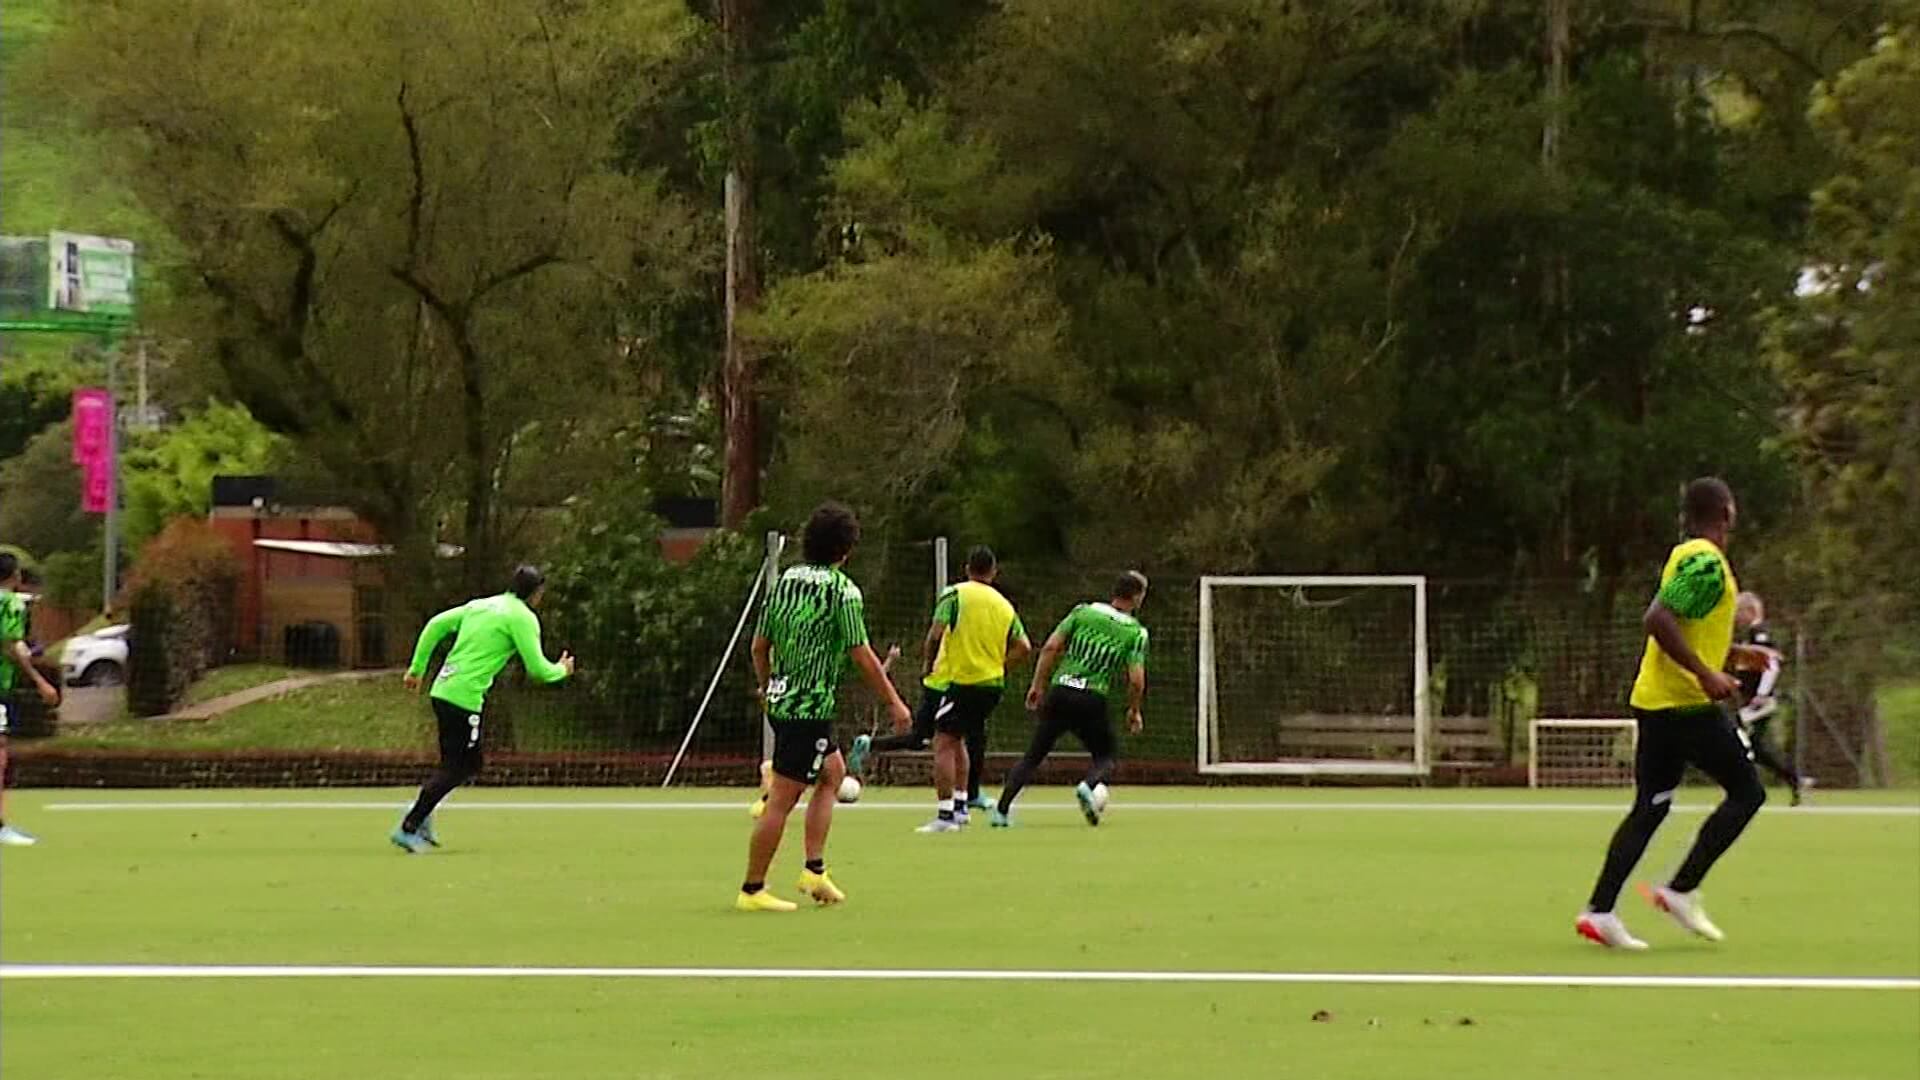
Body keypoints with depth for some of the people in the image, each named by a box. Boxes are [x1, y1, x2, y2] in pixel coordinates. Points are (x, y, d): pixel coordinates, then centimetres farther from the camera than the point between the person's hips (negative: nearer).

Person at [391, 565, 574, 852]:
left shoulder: (480, 605, 18)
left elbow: (436, 624, 15)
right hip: (465, 697, -8)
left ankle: (421, 816, 10)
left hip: (443, 690, 8)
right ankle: (409, 828, -4)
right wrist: (561, 670, 14)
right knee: (456, 768, -2)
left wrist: (418, 668, 19)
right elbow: (537, 668, -7)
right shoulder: (523, 617, -5)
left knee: (471, 764, 17)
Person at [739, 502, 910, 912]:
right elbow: (861, 655, -12)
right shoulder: (842, 589, -12)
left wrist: (767, 687, 28)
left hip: (782, 698, 9)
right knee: (782, 801, -4)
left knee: (833, 772, 23)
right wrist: (893, 702, -4)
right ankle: (752, 890, -1)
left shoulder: (785, 581, 9)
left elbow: (760, 645, 14)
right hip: (811, 706, -9)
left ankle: (815, 869, 17)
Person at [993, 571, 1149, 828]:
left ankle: (1002, 810, 5)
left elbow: (1050, 648, 1)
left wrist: (1038, 686, 9)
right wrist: (1134, 712, 11)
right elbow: (1136, 680, -6)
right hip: (1093, 700, -2)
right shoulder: (1136, 633, 1)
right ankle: (1089, 786, -16)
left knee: (1033, 756, 13)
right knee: (1106, 757, 16)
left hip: (1060, 691, 2)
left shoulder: (1084, 612, 7)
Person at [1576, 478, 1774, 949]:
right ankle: (1681, 890, -4)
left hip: (1654, 700, 9)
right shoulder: (1706, 562, -14)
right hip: (1687, 702, -9)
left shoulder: (1687, 556, 16)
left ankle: (1599, 910, -1)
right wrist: (1706, 674, -24)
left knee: (1650, 808, 7)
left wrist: (1734, 653, 26)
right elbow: (1658, 619, -24)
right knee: (1747, 793, 1)